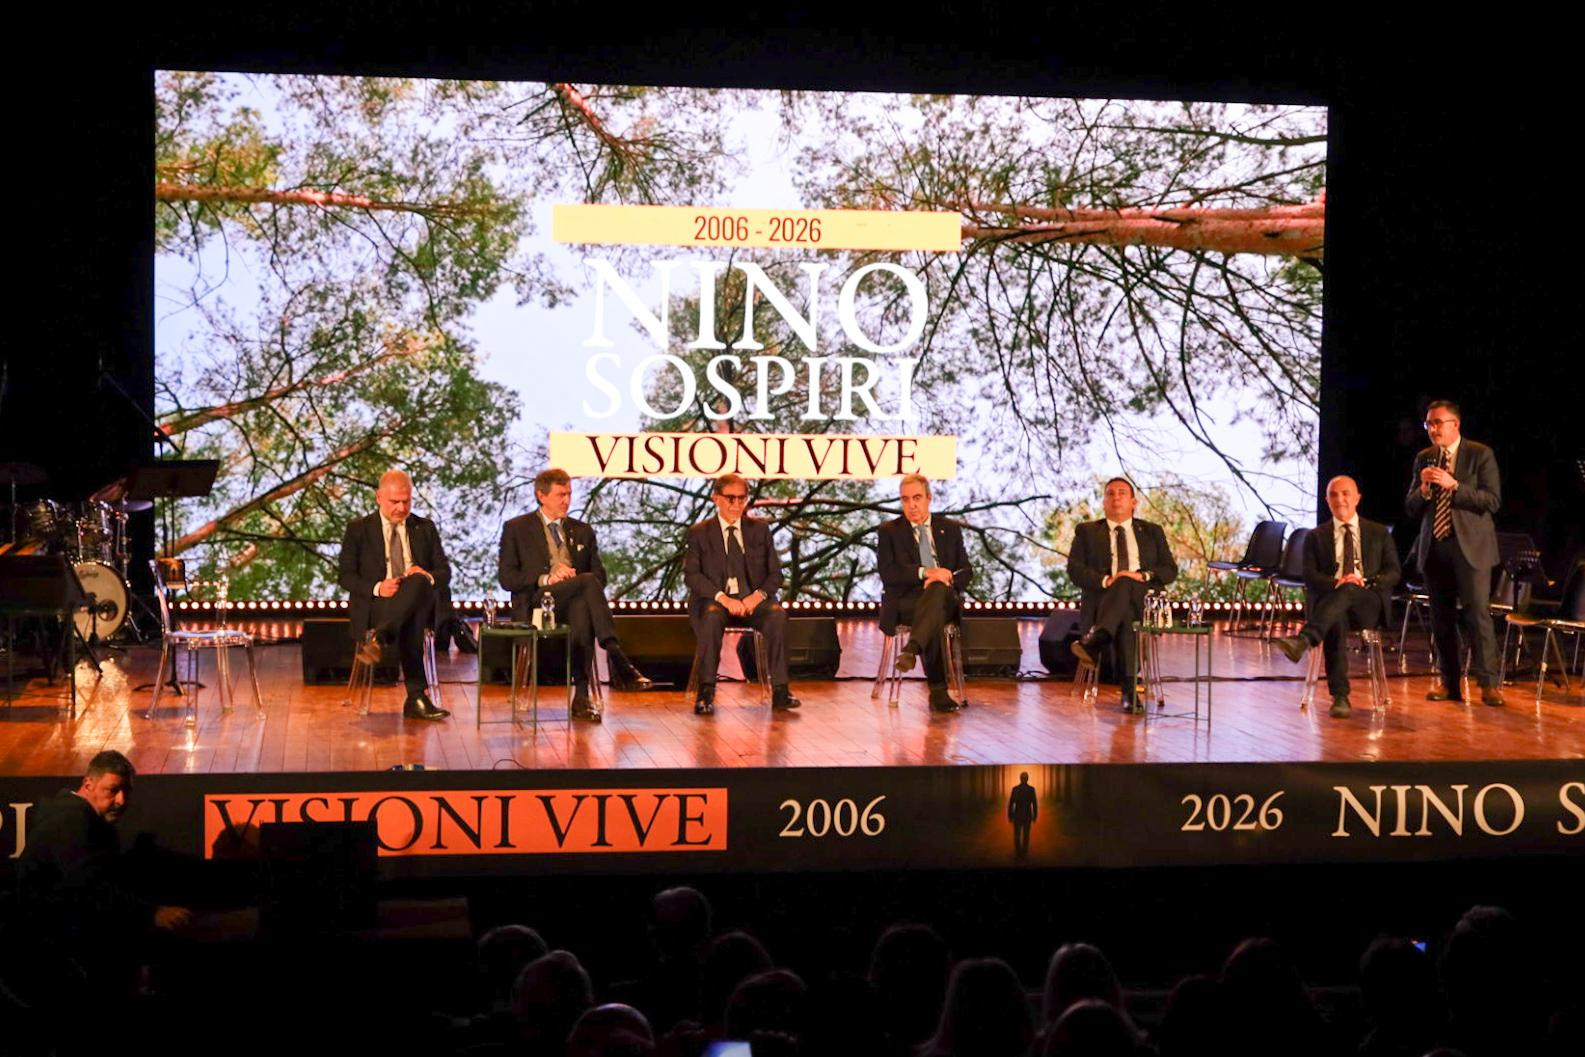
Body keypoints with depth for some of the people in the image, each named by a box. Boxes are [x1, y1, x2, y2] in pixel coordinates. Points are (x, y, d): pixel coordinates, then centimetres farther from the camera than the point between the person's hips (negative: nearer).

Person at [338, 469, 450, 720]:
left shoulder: (425, 528, 19)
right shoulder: (358, 530, 11)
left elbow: (445, 572, 14)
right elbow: (346, 576, 4)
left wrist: (428, 576, -12)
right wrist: (377, 588, -17)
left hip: (420, 603, 2)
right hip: (374, 604, -2)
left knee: (418, 583, -38)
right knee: (409, 621, -39)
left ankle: (378, 637, -46)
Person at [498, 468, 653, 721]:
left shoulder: (582, 531, 23)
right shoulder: (517, 529, 12)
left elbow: (600, 574, 16)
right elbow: (506, 577, 1)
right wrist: (546, 579, -14)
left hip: (574, 603, 3)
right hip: (535, 603, -3)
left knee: (582, 608, -38)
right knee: (588, 581, -32)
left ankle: (581, 696, -41)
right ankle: (618, 660, -41)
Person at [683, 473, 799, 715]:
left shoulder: (760, 529, 15)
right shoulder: (699, 533, 9)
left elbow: (775, 573, 11)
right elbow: (691, 575, -2)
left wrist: (758, 595, -11)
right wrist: (722, 597, -18)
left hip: (753, 599, 2)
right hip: (716, 599, -2)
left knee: (777, 614, -31)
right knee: (711, 616, -37)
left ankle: (780, 690, -31)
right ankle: (706, 692, -34)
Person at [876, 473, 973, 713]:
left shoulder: (950, 529, 20)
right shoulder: (888, 532, 13)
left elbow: (966, 570, 13)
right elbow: (887, 573, -4)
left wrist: (947, 578, -13)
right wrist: (925, 572, -19)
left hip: (945, 598, 2)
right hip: (905, 601, -2)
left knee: (937, 589, -39)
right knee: (934, 614, -40)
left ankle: (911, 649, -56)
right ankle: (938, 691, -45)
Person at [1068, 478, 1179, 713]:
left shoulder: (1152, 532, 23)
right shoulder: (1087, 532, 19)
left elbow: (1170, 570, 11)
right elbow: (1074, 568, 4)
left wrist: (1142, 576, -10)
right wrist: (1105, 580, -16)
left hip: (1142, 599, 0)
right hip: (1101, 600, 0)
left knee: (1125, 584, -37)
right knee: (1125, 615, -37)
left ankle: (1094, 640, -56)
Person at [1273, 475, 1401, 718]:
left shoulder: (1379, 533, 20)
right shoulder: (1316, 537, 18)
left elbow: (1393, 573, 10)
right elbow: (1310, 576, 5)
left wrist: (1366, 582, -11)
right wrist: (1336, 582, -17)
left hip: (1369, 603, 0)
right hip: (1330, 600, 0)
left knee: (1349, 590, -37)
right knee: (1336, 621, -38)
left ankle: (1303, 640, -58)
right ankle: (1340, 697, -41)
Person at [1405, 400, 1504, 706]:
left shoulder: (1481, 455, -2)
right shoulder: (1423, 459, 11)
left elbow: (1492, 500, -10)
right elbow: (1411, 508, 11)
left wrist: (1453, 485, -19)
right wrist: (1424, 488, -10)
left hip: (1470, 546, -5)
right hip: (1434, 546, 5)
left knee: (1478, 613, -10)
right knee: (1441, 618, 7)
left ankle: (1488, 682, -6)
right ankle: (1450, 683, 13)